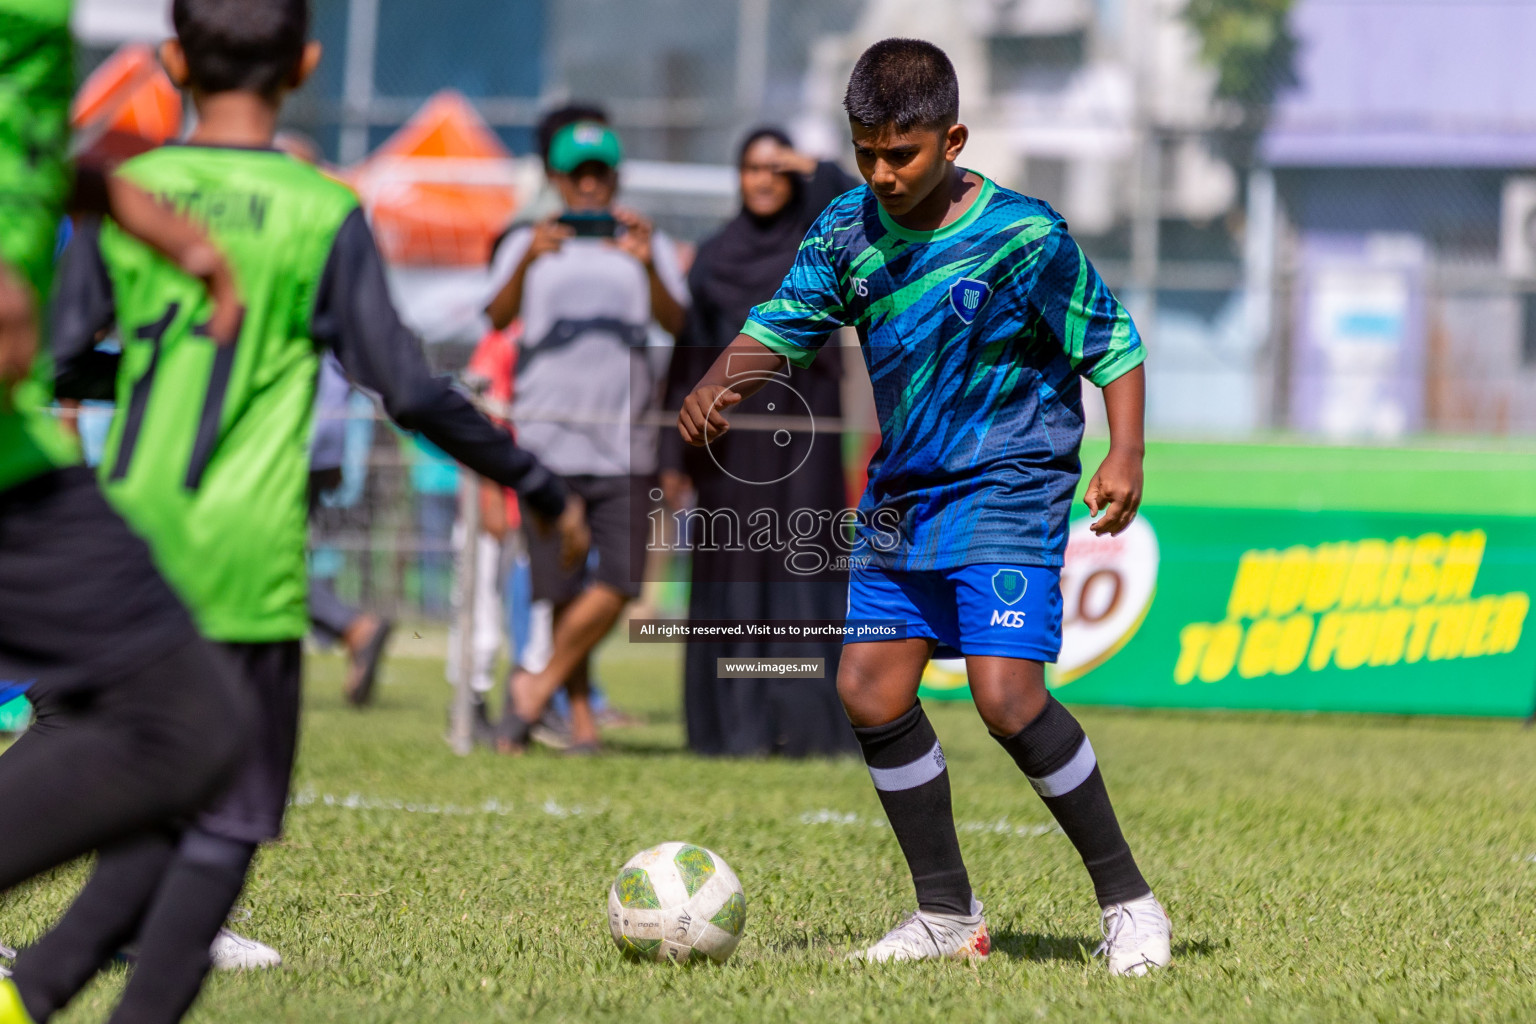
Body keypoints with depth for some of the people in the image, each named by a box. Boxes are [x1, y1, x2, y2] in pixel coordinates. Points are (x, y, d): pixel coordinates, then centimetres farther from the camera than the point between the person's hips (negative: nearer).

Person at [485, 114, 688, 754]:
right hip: (547, 441, 0)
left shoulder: (648, 245, 11)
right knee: (560, 587, 0)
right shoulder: (528, 245, 10)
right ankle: (580, 713, 12)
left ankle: (536, 688, 3)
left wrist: (648, 265, -23)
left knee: (618, 581, -11)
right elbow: (499, 317, -9)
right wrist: (528, 261, -28)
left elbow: (677, 323, -5)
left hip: (624, 443, 0)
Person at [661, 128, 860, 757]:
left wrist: (817, 171, -9)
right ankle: (734, 724, 2)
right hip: (730, 433, 1)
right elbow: (690, 358, 8)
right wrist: (675, 455, 3)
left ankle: (806, 724, -6)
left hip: (804, 423, -1)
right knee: (733, 571, -1)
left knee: (805, 564, -6)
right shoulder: (713, 257, 10)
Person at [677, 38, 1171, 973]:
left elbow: (1113, 345, -8)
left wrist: (1126, 455, -21)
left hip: (1008, 489, -7)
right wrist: (719, 385, -15)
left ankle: (1130, 903, -7)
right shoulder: (850, 229, 0)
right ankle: (950, 914, 17)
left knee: (1007, 694, -20)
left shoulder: (1024, 237, -15)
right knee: (871, 692, 4)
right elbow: (783, 325, 5)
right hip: (903, 494, 7)